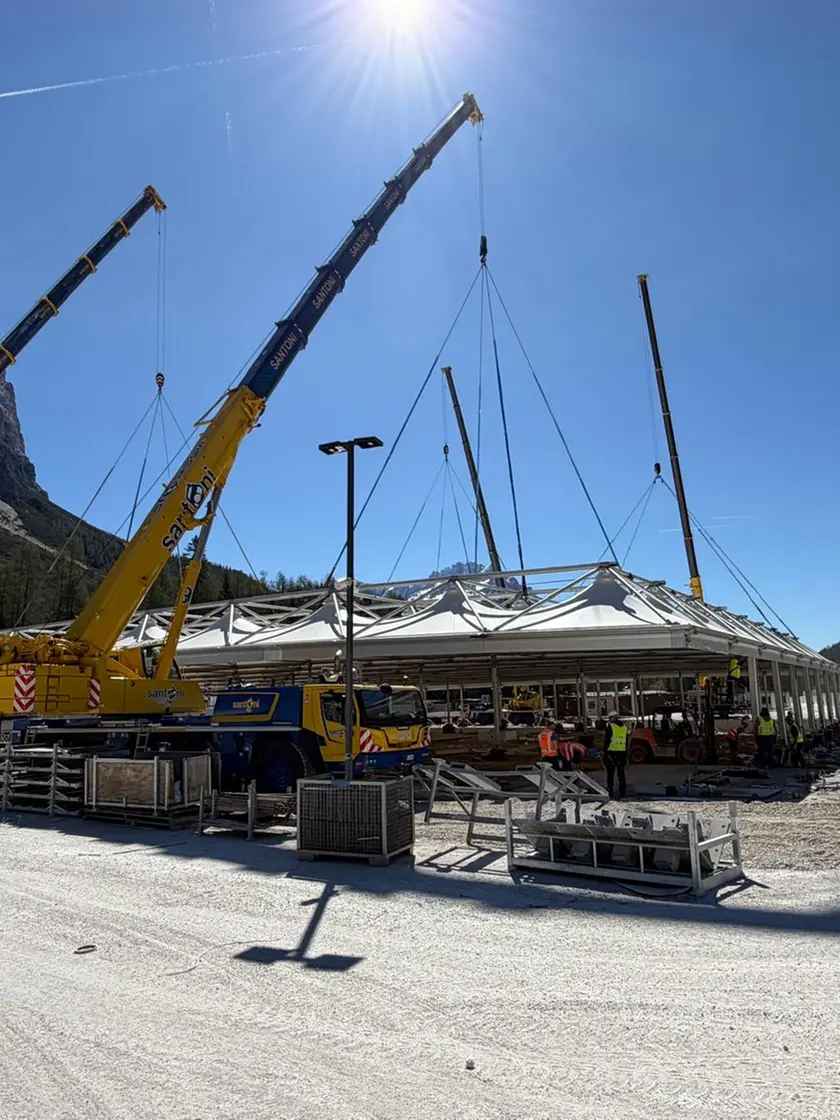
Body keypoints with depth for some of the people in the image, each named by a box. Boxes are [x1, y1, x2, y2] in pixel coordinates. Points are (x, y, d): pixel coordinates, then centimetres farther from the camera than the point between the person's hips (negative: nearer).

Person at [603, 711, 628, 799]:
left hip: (612, 753, -5)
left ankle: (610, 792, 4)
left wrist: (605, 752, -5)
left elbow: (606, 741, -9)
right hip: (622, 752, 5)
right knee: (621, 774, 9)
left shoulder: (610, 726, -6)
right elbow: (626, 742, 15)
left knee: (610, 774, 3)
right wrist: (625, 755, 19)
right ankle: (622, 792, 8)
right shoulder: (624, 727, 11)